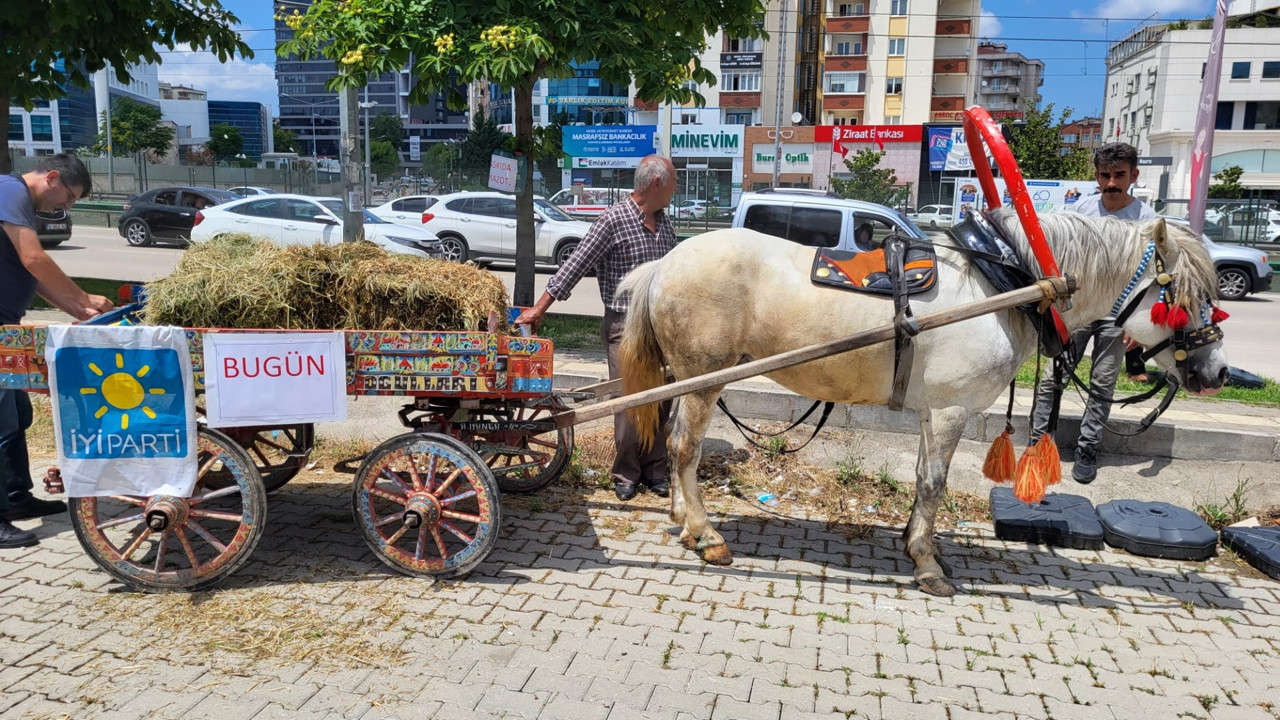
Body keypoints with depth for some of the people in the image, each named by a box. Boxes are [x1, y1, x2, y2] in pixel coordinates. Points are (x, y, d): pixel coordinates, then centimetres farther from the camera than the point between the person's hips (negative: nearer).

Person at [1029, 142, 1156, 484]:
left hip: (1117, 315, -1)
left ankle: (1087, 450, 16)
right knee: (1052, 376, 0)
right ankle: (1038, 440, 9)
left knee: (1103, 384, 7)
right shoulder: (1081, 207, 1)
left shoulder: (1145, 218, -6)